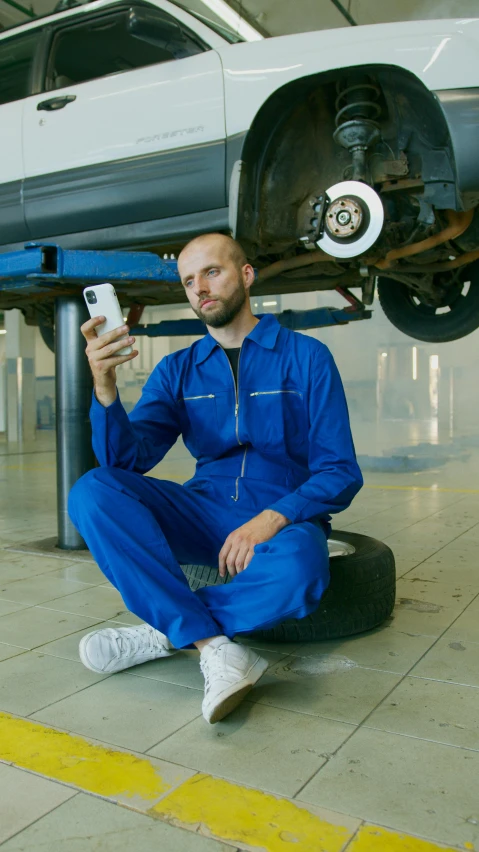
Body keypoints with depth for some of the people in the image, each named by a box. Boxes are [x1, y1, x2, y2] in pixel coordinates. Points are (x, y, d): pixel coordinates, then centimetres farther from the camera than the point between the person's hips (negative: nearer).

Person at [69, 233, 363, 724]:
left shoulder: (305, 357, 0)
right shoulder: (178, 370, 10)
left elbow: (341, 473, -5)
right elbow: (129, 459, -3)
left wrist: (271, 519, -22)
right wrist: (104, 388, -22)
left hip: (284, 521, -3)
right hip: (204, 514, 3)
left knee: (296, 574, -38)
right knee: (92, 492, -21)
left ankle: (165, 629, -14)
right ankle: (214, 647, -25)